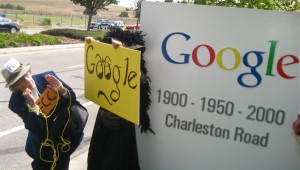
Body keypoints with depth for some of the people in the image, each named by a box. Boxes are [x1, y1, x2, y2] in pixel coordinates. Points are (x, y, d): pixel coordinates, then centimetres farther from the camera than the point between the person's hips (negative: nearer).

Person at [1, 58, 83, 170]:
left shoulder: (47, 78, -16)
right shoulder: (17, 102, -19)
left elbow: (72, 99, -10)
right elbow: (35, 128, -24)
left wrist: (61, 89, -30)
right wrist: (32, 103, -36)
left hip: (66, 131, 2)